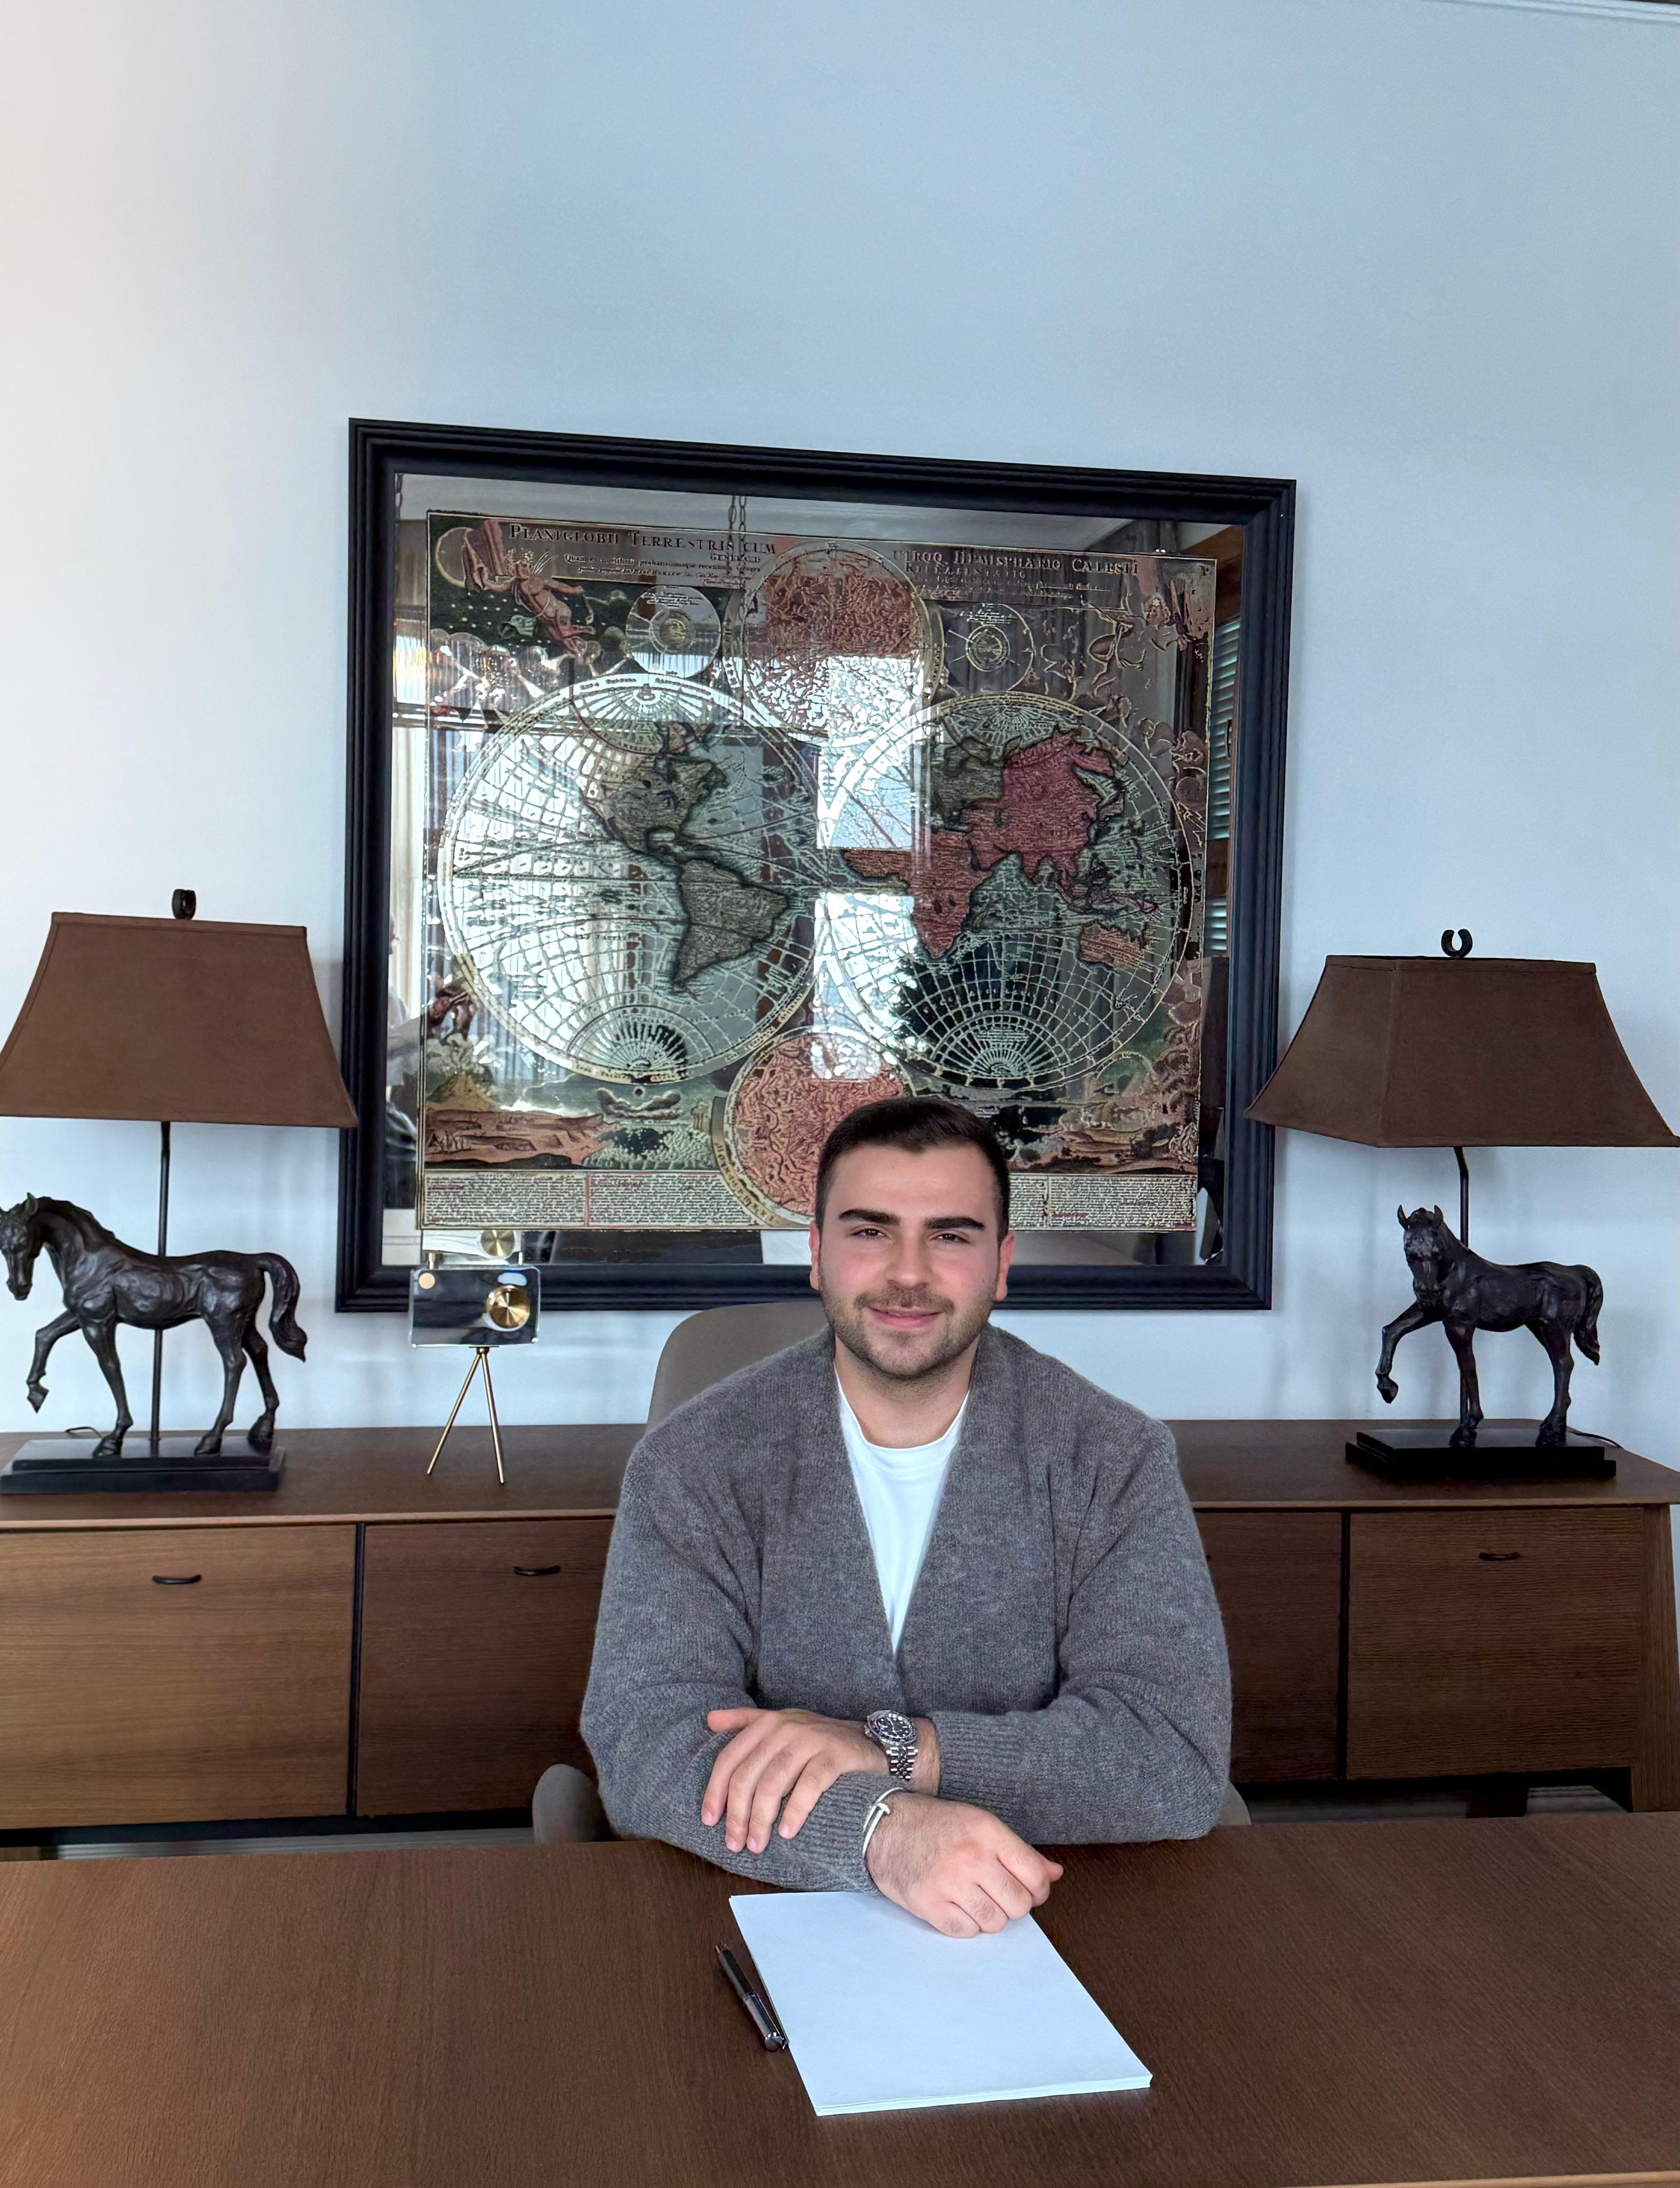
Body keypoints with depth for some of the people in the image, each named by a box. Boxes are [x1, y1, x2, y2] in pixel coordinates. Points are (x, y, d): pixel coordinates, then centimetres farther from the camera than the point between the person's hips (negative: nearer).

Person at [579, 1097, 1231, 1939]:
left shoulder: (1114, 1459, -3)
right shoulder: (696, 1460, -4)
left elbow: (1180, 1757, -12)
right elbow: (643, 1738, -15)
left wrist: (892, 1747, -22)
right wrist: (881, 1829, -31)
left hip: (1031, 1936, 1)